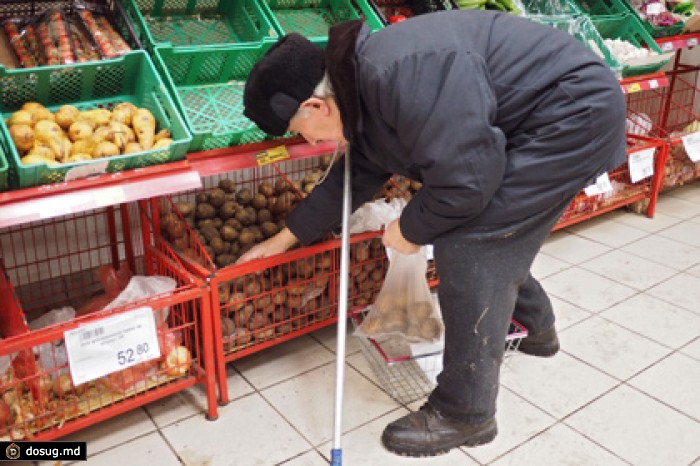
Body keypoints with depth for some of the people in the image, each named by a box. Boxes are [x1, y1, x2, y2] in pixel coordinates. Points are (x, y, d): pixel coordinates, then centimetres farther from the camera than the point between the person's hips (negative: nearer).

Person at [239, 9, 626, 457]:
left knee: (469, 246, -14)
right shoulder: (364, 88, 4)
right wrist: (284, 239, 23)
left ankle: (465, 414, 0)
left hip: (575, 111, -10)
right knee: (489, 236, 19)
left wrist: (410, 229, -10)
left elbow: (465, 179, -30)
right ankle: (534, 327, 46)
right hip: (529, 123, 10)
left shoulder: (400, 73, -31)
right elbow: (353, 178, 16)